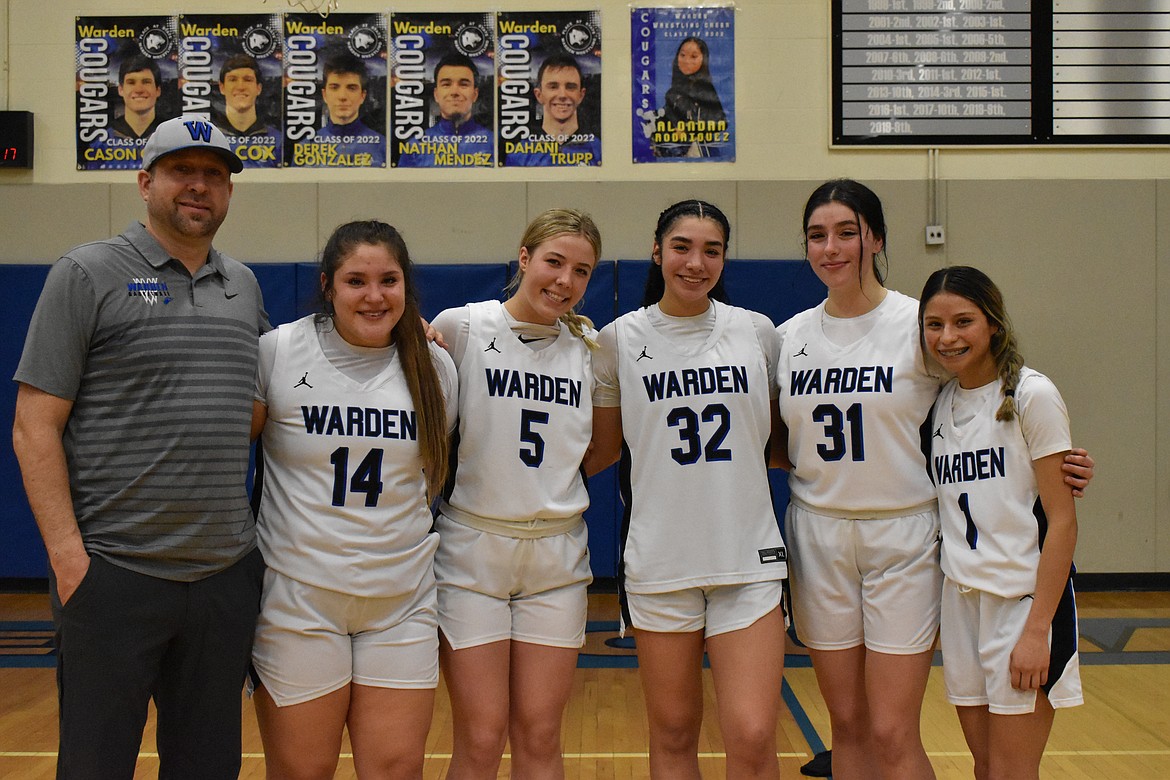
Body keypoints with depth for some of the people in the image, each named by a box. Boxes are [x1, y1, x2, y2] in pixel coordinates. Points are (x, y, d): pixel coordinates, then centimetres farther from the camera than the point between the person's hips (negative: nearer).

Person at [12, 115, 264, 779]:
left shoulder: (244, 285, 13)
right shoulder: (87, 275, -2)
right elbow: (35, 427, -5)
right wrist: (67, 551, -14)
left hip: (228, 574, 5)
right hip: (114, 573, -4)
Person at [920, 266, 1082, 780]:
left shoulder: (1032, 395, -10)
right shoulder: (941, 403, 8)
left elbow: (1062, 521, -13)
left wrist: (1037, 628, -17)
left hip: (1023, 598, -6)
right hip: (960, 598, 6)